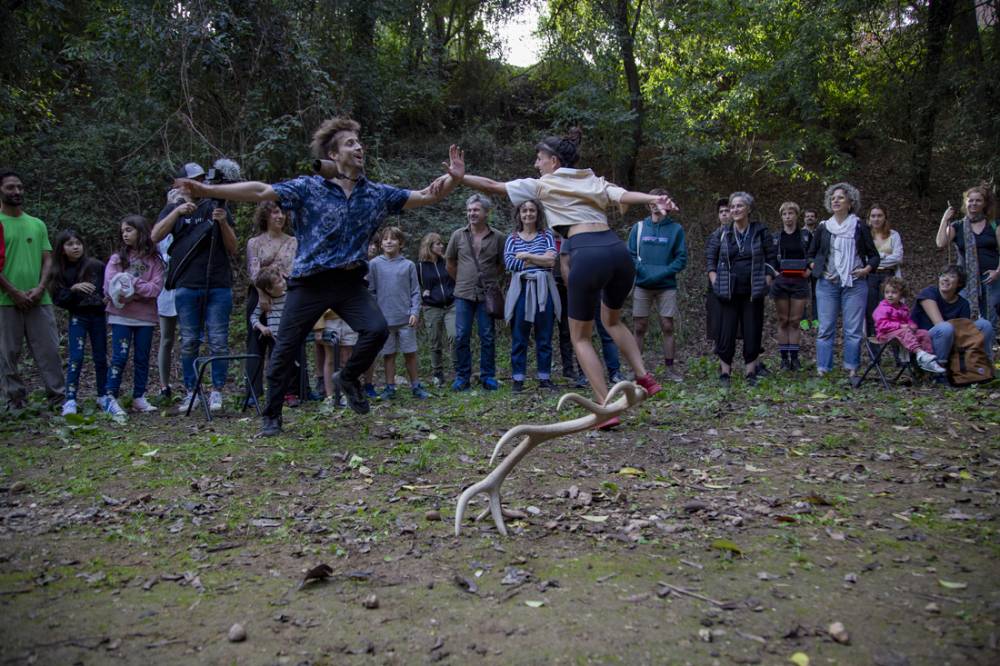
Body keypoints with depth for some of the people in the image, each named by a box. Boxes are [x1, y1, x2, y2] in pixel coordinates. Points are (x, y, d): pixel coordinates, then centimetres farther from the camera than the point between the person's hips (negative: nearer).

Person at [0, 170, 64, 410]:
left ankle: (58, 395, 8)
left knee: (49, 349, 2)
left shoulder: (37, 224, 13)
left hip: (39, 299, 3)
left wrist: (40, 288, -6)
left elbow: (47, 259, 10)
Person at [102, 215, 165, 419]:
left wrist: (133, 285, -17)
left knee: (142, 358, 8)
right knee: (119, 356, -5)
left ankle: (139, 398, 17)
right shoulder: (117, 258, 6)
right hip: (121, 316, -1)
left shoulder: (154, 260, 3)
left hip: (146, 317, 1)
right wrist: (139, 291, -17)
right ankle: (111, 398, -1)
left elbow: (156, 288, -7)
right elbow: (110, 287, -3)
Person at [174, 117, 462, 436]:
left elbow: (424, 197, 2)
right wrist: (207, 190, -24)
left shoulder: (377, 193, 4)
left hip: (351, 281, 3)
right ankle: (272, 416, 21)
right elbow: (261, 191, -14)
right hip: (310, 282, -2)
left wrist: (453, 178, -15)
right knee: (286, 348, 2)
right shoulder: (309, 187, -6)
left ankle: (348, 378, 11)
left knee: (377, 329, -19)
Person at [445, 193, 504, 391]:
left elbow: (502, 264, 9)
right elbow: (450, 263, 14)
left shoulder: (497, 237, 0)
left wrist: (490, 281, 7)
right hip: (463, 294, 1)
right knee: (461, 336, 2)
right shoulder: (458, 235, 3)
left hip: (487, 294, -1)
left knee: (487, 337, 4)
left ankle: (488, 376, 14)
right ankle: (462, 376, 11)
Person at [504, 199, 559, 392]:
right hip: (521, 289, 0)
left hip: (543, 290, 0)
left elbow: (551, 260, -4)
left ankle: (545, 378, 11)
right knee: (519, 337, 0)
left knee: (544, 337, 3)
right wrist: (539, 260, -6)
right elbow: (509, 262, -6)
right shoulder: (512, 239, 11)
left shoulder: (546, 235, 10)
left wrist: (526, 256, -6)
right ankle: (517, 379, 6)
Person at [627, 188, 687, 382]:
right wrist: (644, 271, -12)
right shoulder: (638, 227, 6)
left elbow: (681, 259, 0)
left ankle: (670, 368, 10)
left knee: (667, 327, 2)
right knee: (640, 328, 3)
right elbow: (630, 255, 3)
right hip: (642, 286, 1)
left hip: (666, 286, 0)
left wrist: (662, 273, -13)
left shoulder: (676, 229, 3)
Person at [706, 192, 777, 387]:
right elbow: (710, 257, 10)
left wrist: (767, 281, -2)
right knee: (726, 333, 1)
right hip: (728, 292, 0)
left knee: (753, 332, 3)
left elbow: (771, 258, 6)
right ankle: (724, 373, 9)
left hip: (753, 292, 0)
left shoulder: (761, 232, 2)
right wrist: (714, 280, 1)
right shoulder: (722, 234, 4)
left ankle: (751, 373, 14)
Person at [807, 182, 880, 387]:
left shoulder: (860, 228, 4)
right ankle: (822, 371, 5)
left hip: (854, 284, -1)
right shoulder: (823, 228, 8)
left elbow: (874, 255, 9)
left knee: (853, 330, 0)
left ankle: (852, 370, 6)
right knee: (825, 329, 1)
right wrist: (816, 268, -1)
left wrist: (867, 269, -9)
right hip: (827, 284, 1)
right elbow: (810, 255, 16)